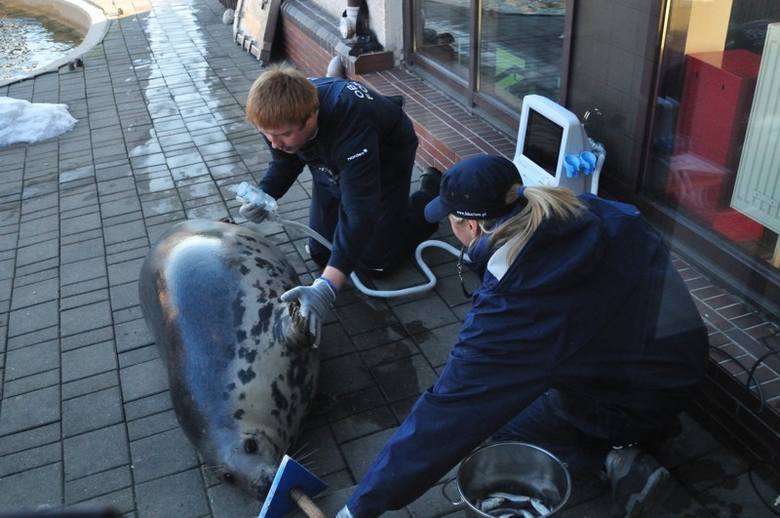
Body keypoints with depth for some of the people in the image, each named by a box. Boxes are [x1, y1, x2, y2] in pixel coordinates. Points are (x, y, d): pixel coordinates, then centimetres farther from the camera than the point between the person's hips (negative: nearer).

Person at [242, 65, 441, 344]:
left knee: (373, 261, -3)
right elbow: (285, 163, -5)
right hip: (333, 164, 6)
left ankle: (432, 190, 17)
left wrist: (326, 288, -59)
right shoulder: (280, 113, -26)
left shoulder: (350, 123, -46)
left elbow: (360, 212, -50)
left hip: (386, 155, -5)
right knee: (321, 253, 7)